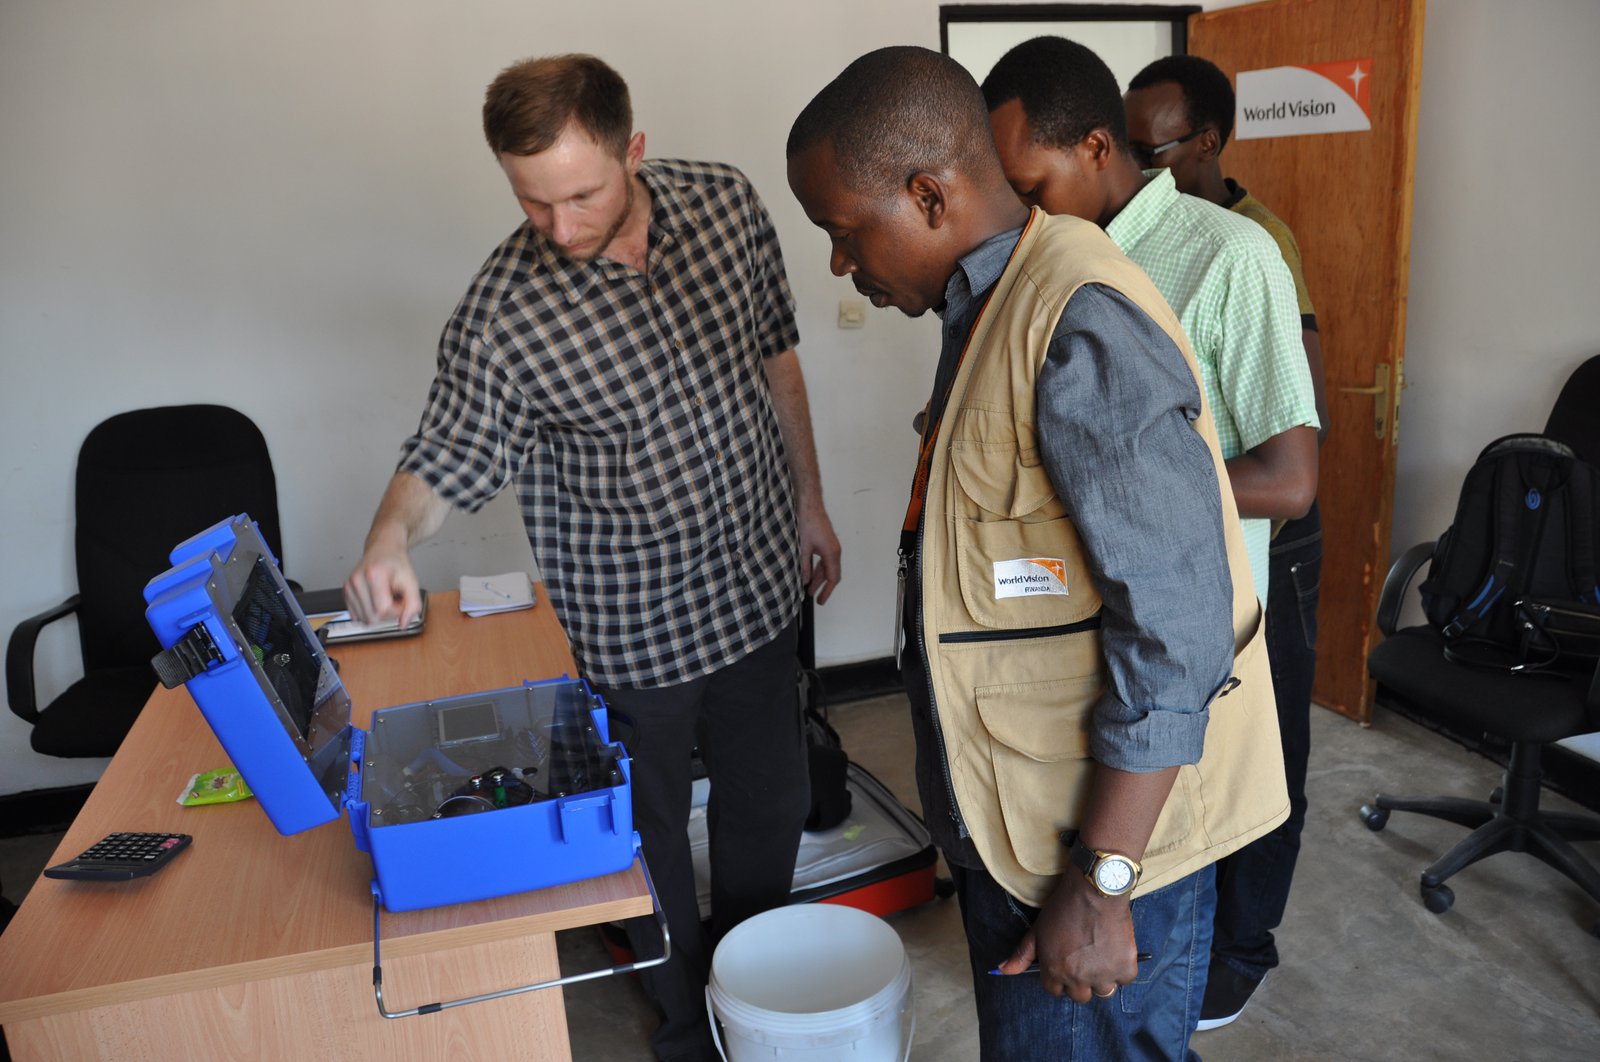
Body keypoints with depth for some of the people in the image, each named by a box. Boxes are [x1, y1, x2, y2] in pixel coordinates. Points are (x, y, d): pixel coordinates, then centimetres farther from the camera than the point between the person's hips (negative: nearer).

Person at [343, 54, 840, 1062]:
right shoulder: (502, 313, -21)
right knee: (651, 832, 15)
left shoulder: (727, 203, -8)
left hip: (756, 585, 4)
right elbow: (449, 458, -10)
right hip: (629, 626, -4)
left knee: (773, 802, 21)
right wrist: (393, 536, -33)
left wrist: (810, 502, 10)